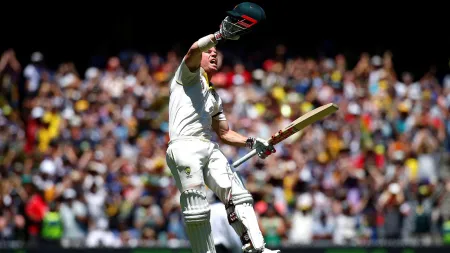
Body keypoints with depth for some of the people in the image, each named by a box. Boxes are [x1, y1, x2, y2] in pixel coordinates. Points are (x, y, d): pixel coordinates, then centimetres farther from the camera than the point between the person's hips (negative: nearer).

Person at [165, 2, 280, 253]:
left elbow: (225, 133, 31)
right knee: (197, 209, -14)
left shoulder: (214, 96, 31)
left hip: (211, 148, 8)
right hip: (186, 147, -8)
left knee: (238, 195, -6)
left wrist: (252, 142, 16)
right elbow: (194, 50, -13)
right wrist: (220, 35, -29)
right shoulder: (189, 75, 10)